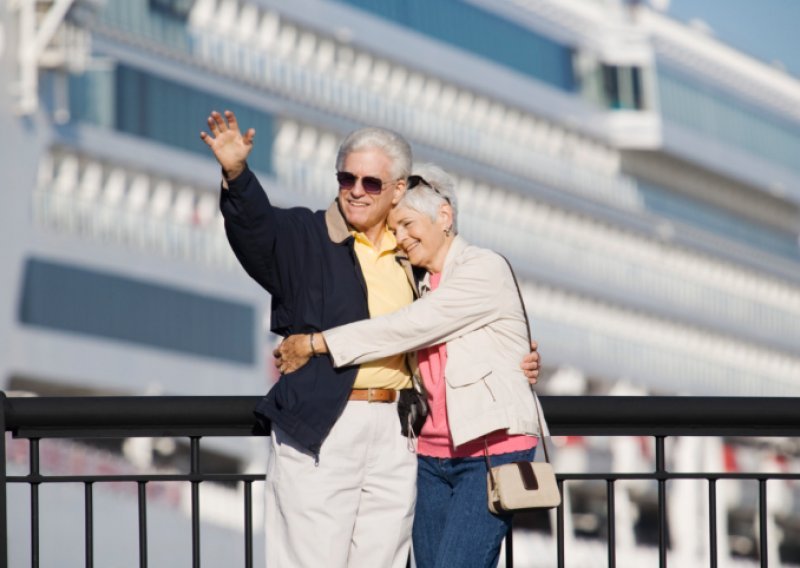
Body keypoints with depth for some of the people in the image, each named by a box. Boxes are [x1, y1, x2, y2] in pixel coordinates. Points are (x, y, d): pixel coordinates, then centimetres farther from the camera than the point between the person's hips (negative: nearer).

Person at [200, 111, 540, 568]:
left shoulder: (411, 257, 14)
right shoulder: (303, 238, 1)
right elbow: (255, 225, -19)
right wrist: (236, 175, -38)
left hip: (393, 436, 4)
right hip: (320, 431, -4)